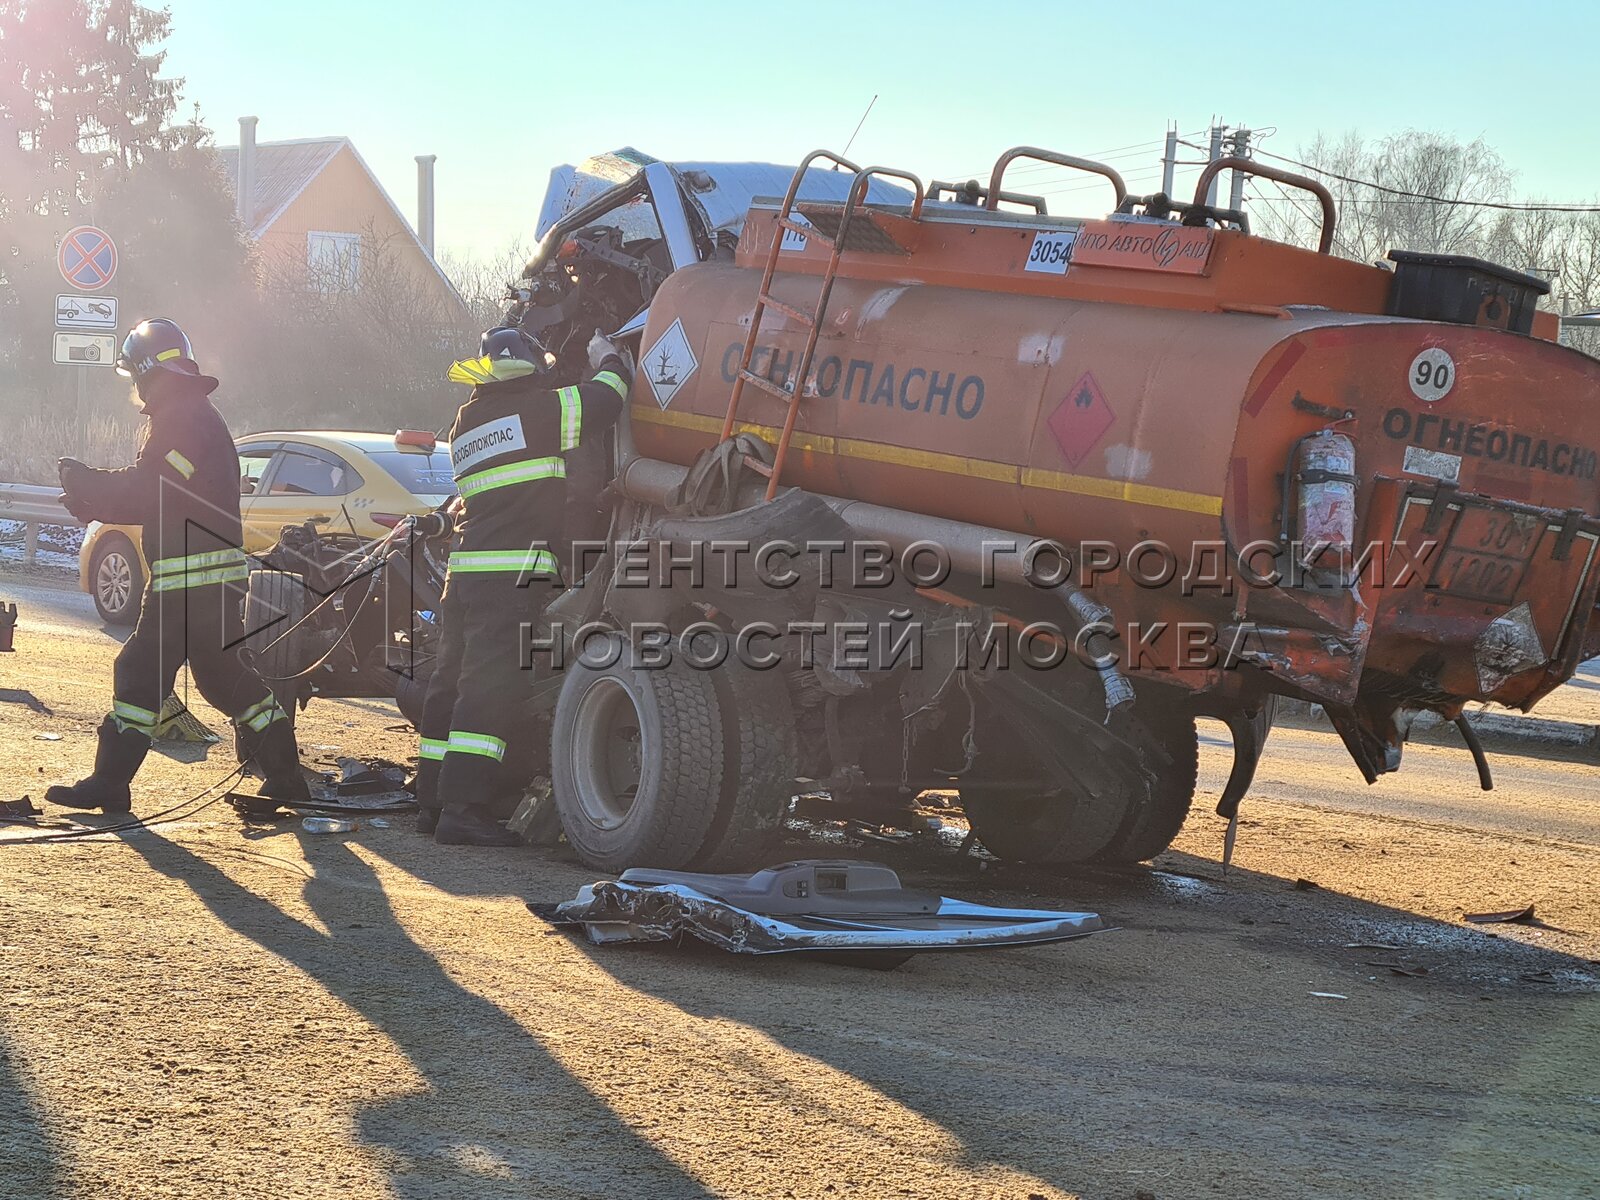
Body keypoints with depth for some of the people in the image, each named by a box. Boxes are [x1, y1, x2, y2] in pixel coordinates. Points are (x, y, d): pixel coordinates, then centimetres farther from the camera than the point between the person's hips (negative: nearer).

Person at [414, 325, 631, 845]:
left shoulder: (466, 423, 19)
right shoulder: (539, 409, -4)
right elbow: (604, 400, -4)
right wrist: (607, 361, 18)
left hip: (465, 568, 8)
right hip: (515, 572, -8)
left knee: (453, 682, 12)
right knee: (490, 688, -12)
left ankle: (432, 800, 15)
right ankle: (462, 807, -18)